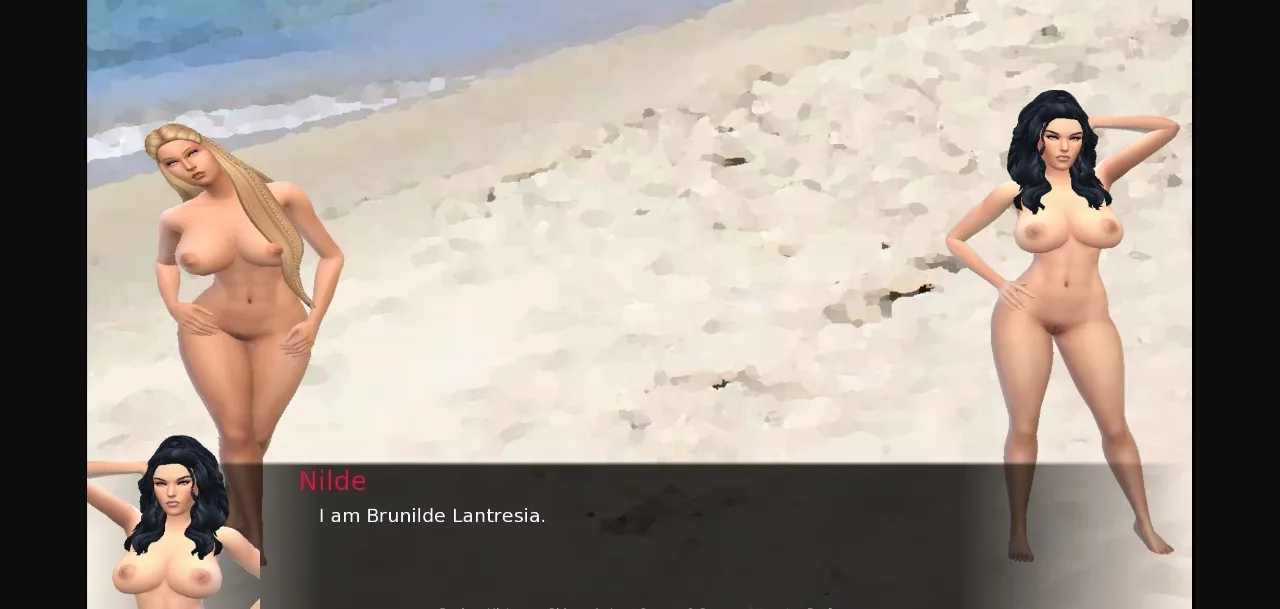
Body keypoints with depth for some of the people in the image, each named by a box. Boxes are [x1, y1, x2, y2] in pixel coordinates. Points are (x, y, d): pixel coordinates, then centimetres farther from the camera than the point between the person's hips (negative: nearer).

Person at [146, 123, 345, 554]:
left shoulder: (281, 196, -14)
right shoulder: (178, 218, -6)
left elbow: (331, 255, -3)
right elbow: (164, 262, 17)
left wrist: (315, 319, -9)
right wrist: (173, 307, 1)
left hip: (280, 331, 0)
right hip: (212, 328, 1)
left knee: (258, 436, 4)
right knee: (236, 434, -5)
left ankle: (236, 507, 28)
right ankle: (256, 545, 4)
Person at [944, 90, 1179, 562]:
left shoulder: (1099, 179, 1)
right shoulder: (1016, 192, -3)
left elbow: (1167, 129, 0)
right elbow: (955, 239, 6)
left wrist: (1096, 123, 3)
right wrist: (999, 284, -2)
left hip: (1088, 318, 2)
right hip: (1026, 314, -2)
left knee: (1115, 427, 7)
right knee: (1023, 427, 3)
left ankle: (1144, 522, 22)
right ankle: (1018, 532, 13)